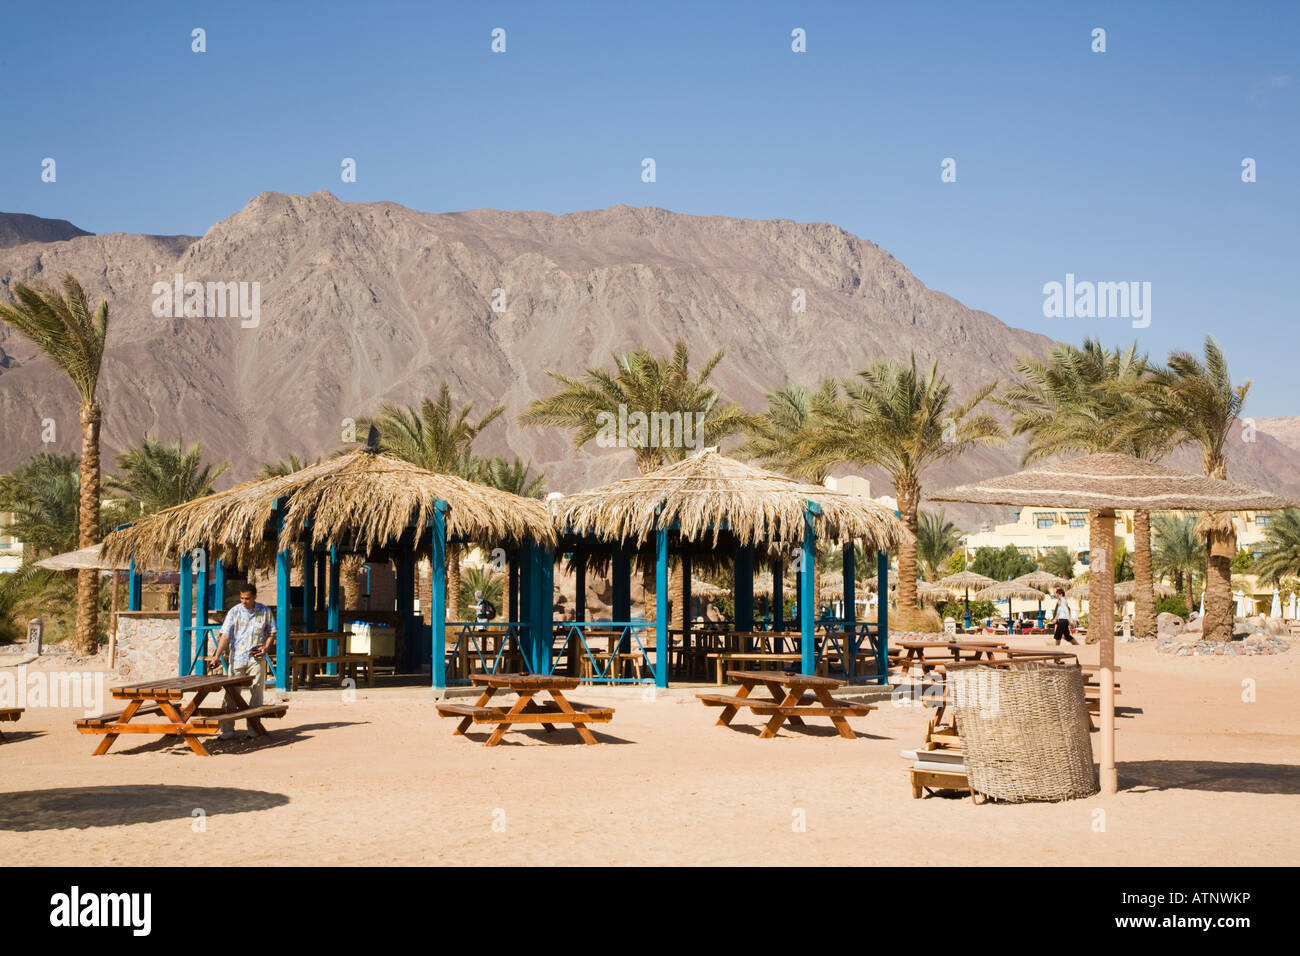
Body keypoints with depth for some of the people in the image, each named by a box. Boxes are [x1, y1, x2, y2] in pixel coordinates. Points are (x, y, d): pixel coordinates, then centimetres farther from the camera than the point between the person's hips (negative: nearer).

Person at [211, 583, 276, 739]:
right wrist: (217, 655, -18)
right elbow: (226, 635, -7)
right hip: (237, 659, -1)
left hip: (256, 659, 1)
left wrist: (266, 647, -7)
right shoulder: (234, 612, -2)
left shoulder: (265, 611, 2)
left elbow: (271, 633, 12)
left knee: (256, 694, 3)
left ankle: (253, 728, 13)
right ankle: (227, 729, 3)